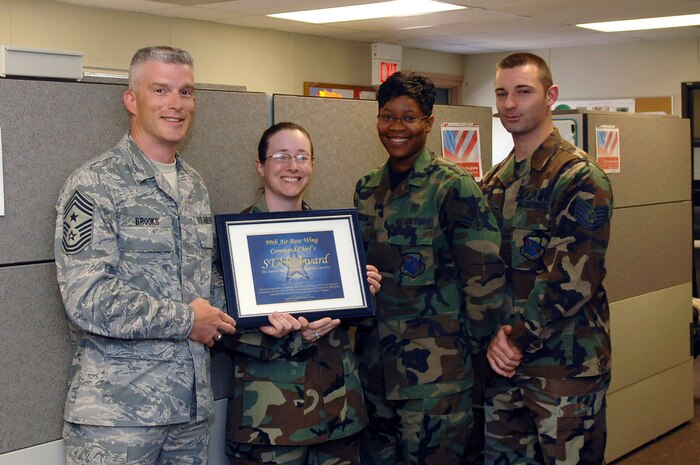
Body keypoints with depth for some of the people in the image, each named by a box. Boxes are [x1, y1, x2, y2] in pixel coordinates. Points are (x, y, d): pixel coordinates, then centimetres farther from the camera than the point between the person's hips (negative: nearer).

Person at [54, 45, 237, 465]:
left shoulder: (195, 186, 13)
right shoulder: (95, 185, -10)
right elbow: (88, 300, -19)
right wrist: (186, 319, -12)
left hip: (192, 405, 7)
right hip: (116, 414, -6)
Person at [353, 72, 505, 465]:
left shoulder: (453, 187, -10)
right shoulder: (368, 188, 10)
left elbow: (485, 274, -11)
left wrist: (473, 344, -7)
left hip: (435, 368, -6)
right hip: (376, 358, 6)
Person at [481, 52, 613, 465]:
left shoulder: (580, 178, -10)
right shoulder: (495, 183, 12)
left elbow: (572, 278, -17)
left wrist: (519, 340, -14)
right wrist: (495, 337, -6)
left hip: (566, 364, -6)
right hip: (505, 359, 7)